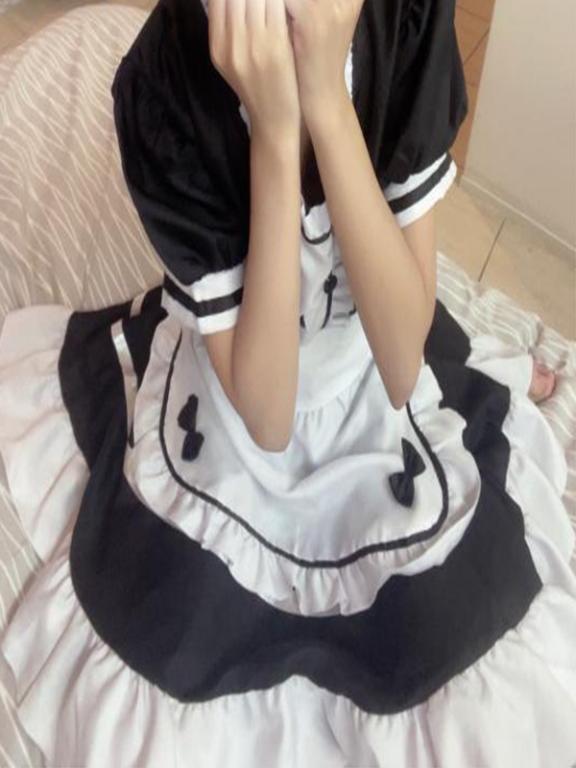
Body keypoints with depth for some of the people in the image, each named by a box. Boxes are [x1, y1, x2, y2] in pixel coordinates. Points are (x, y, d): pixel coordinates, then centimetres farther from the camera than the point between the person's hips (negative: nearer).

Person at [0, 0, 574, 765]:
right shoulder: (163, 81, -24)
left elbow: (402, 364, -25)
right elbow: (264, 412, -28)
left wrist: (327, 102, -33)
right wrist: (275, 131, -35)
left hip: (378, 380, 2)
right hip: (232, 403, -1)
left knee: (426, 638, -9)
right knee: (174, 642, -12)